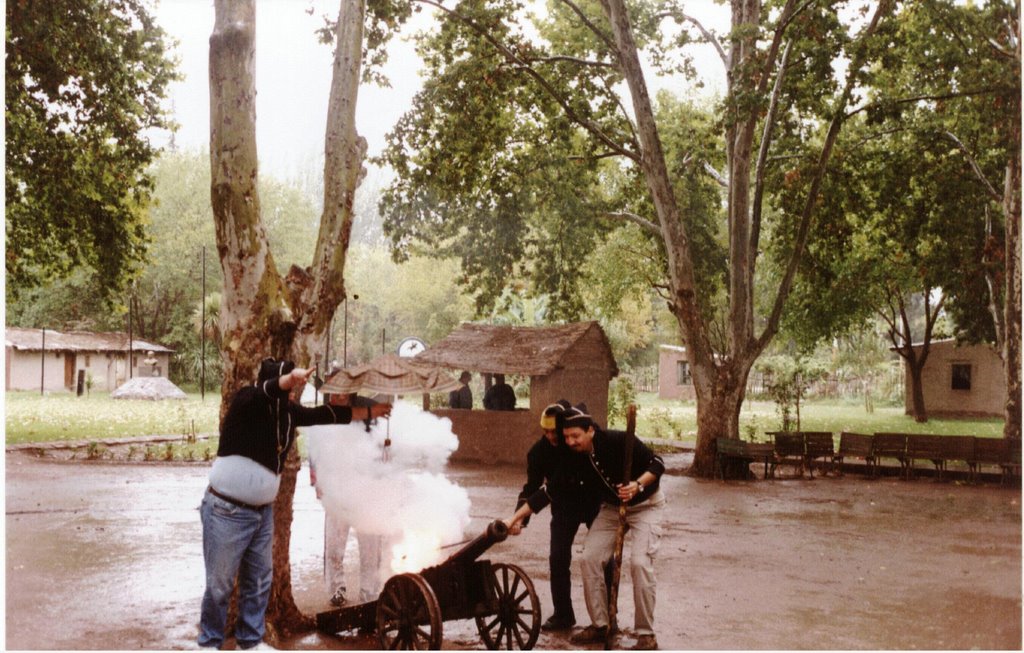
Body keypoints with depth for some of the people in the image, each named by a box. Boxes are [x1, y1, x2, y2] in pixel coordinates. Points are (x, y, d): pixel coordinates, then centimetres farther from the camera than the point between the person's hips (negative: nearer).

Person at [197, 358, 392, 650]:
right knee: (220, 584, 3)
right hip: (227, 511, -7)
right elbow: (267, 390, -38)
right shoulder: (246, 401, -17)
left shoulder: (288, 410, 2)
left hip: (262, 511, 7)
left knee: (259, 581, 13)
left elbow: (325, 414, 12)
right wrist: (289, 379, -59)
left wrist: (369, 412, 15)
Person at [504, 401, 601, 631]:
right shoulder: (540, 450, -16)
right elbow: (532, 486, -14)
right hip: (565, 506, 2)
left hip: (594, 502, -2)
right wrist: (519, 518, -26)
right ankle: (562, 614, 8)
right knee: (558, 558, -5)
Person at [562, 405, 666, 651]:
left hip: (645, 505, -5)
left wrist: (638, 485, -39)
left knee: (640, 562, -20)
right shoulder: (576, 457, -13)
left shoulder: (619, 441, -29)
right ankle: (599, 625, 9)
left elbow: (657, 463, -22)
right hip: (611, 507, 5)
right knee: (589, 558, -7)